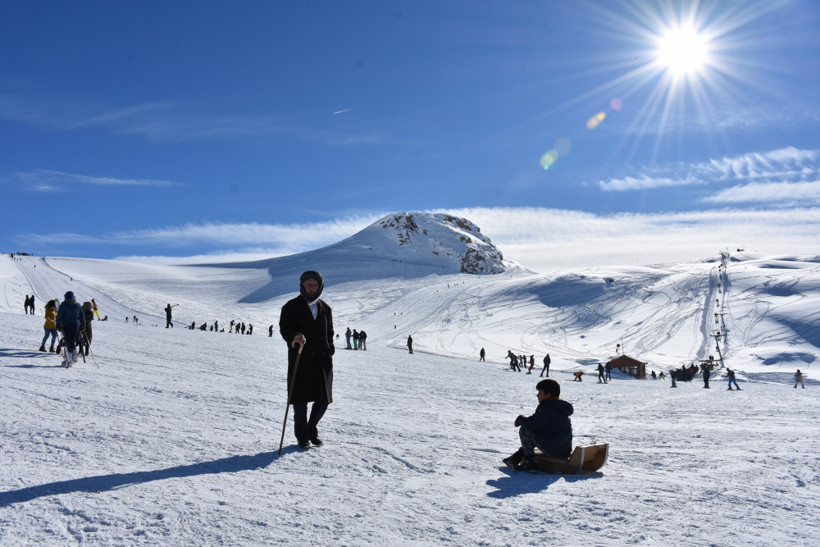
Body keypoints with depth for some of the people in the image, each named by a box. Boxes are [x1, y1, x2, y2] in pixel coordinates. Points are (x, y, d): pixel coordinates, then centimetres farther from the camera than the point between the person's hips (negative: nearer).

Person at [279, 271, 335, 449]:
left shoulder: (325, 308, 14)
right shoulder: (291, 307, 1)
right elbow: (284, 328, -10)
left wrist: (330, 351, 12)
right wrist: (294, 336, -31)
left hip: (322, 361, 4)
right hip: (300, 360, -4)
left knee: (324, 399, 6)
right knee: (300, 400, -1)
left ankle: (312, 430, 27)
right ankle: (302, 436, 15)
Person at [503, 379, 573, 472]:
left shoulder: (547, 406, -17)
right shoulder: (562, 406, 14)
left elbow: (532, 423, -19)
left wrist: (519, 420, -1)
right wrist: (524, 420, 12)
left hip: (553, 450, -10)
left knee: (524, 430, -2)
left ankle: (529, 461, 1)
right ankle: (516, 458, 27)